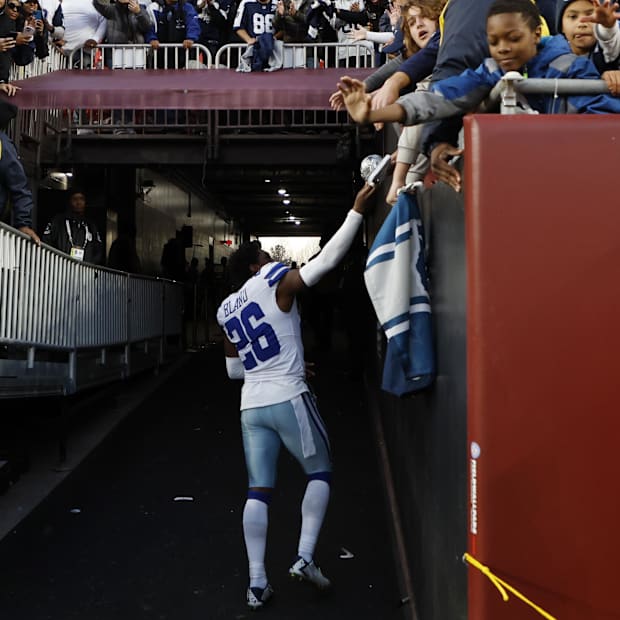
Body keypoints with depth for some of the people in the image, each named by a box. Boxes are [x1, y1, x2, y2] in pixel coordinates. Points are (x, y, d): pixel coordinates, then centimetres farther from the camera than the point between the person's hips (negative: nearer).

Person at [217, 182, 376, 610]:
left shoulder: (227, 311, 15)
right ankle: (305, 558, 3)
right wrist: (357, 211, -10)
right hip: (289, 399, -6)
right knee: (320, 473, 12)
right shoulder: (276, 285, -5)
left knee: (258, 491, 7)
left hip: (252, 406, 6)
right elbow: (327, 259, -12)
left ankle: (257, 583, 7)